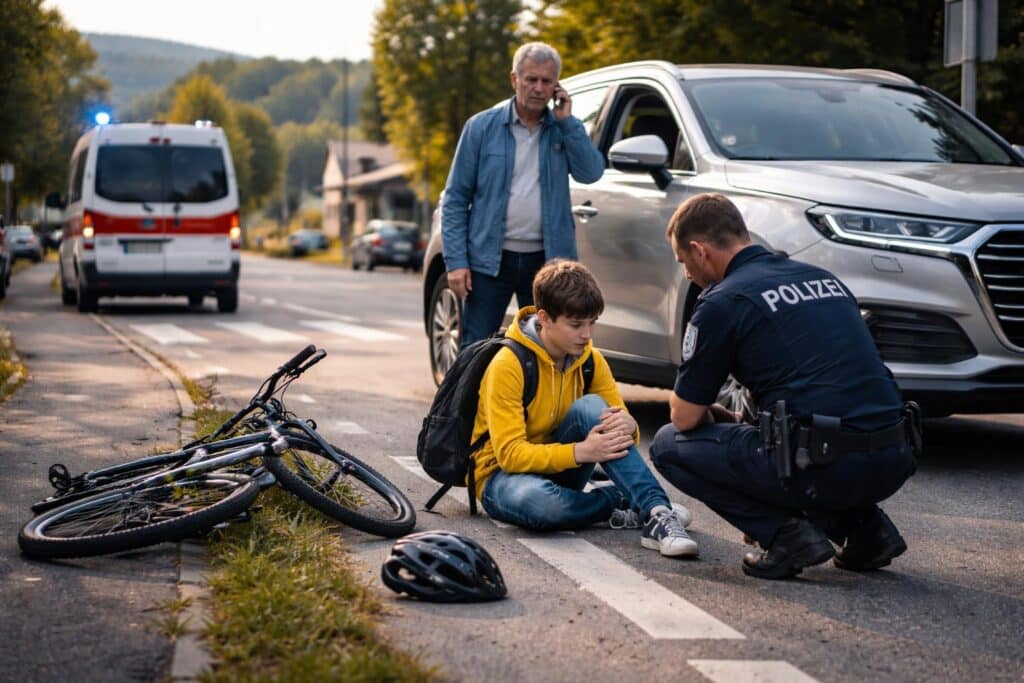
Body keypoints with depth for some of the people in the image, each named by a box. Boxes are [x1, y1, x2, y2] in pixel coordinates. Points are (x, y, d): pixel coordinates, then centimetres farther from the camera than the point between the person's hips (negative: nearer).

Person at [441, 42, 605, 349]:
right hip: (490, 259, -2)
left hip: (546, 260, 2)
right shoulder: (482, 126, -1)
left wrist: (567, 121, -10)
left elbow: (591, 172, -10)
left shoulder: (563, 129, 6)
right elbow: (455, 198, -1)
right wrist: (455, 261, -9)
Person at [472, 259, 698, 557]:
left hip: (561, 471, 5)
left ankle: (656, 511, -32)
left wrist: (627, 426, -29)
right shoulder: (508, 365, -20)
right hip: (502, 474, -5)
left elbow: (620, 417, -3)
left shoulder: (590, 359, -2)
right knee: (537, 500, -43)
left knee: (590, 407, -25)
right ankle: (623, 505, -19)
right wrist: (581, 452, -37)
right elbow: (509, 453, -25)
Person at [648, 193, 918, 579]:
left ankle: (787, 535, 0)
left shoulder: (723, 301, -2)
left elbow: (684, 418, 3)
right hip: (894, 463, 7)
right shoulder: (824, 278, 20)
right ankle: (866, 528, 17)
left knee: (670, 445, 12)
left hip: (826, 468, -7)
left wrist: (707, 415, 28)